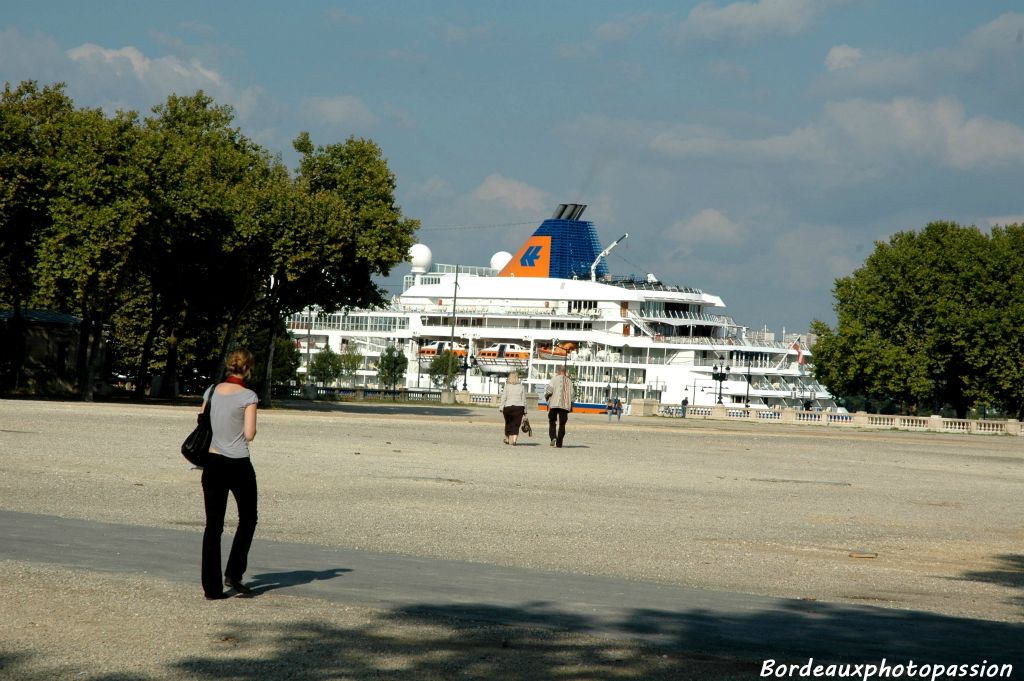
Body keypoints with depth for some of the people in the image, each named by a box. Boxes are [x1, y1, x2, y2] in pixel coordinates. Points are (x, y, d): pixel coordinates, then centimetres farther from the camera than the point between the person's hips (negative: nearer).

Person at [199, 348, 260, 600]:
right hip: (238, 465, -4)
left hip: (213, 463, 4)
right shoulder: (248, 396, -11)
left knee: (213, 525, 7)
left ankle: (212, 586, 4)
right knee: (247, 519, 16)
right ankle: (233, 573, 6)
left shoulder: (211, 391, 4)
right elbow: (249, 434, -12)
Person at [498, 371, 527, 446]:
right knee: (516, 424, 1)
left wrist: (501, 408, -3)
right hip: (519, 407, 0)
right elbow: (524, 399, 4)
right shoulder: (521, 387, 3)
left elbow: (503, 398, -5)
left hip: (508, 407, 0)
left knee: (508, 423, 17)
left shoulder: (507, 386, -1)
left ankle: (507, 439, 29)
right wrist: (525, 410, 9)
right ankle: (514, 440, -15)